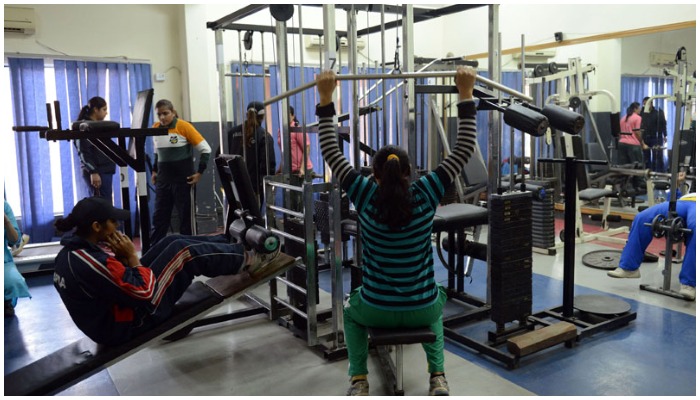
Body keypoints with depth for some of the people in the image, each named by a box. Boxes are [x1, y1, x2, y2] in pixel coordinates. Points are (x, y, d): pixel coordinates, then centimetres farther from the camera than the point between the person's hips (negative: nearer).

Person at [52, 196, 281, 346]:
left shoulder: (70, 252, 0)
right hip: (125, 324, -9)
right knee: (183, 251, -11)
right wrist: (131, 256, -17)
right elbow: (144, 293, -27)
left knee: (173, 242, 5)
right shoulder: (91, 263, -30)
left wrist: (121, 256, -6)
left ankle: (235, 244, 16)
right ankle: (248, 262, 5)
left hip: (107, 315, 9)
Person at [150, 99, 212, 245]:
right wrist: (155, 170, 11)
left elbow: (206, 149, -9)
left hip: (183, 179, -5)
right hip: (163, 179, 5)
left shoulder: (184, 126, -11)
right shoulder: (155, 128, 5)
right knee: (159, 216, 7)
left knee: (186, 216, 4)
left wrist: (199, 172, -12)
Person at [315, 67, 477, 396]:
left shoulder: (365, 196, -11)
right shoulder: (426, 194, -11)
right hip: (421, 310, 1)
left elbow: (331, 152, -2)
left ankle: (359, 381, 20)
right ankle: (438, 379, 24)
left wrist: (326, 101, -1)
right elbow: (464, 149, -4)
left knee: (352, 312, 35)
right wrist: (466, 95, -3)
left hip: (376, 310, -1)